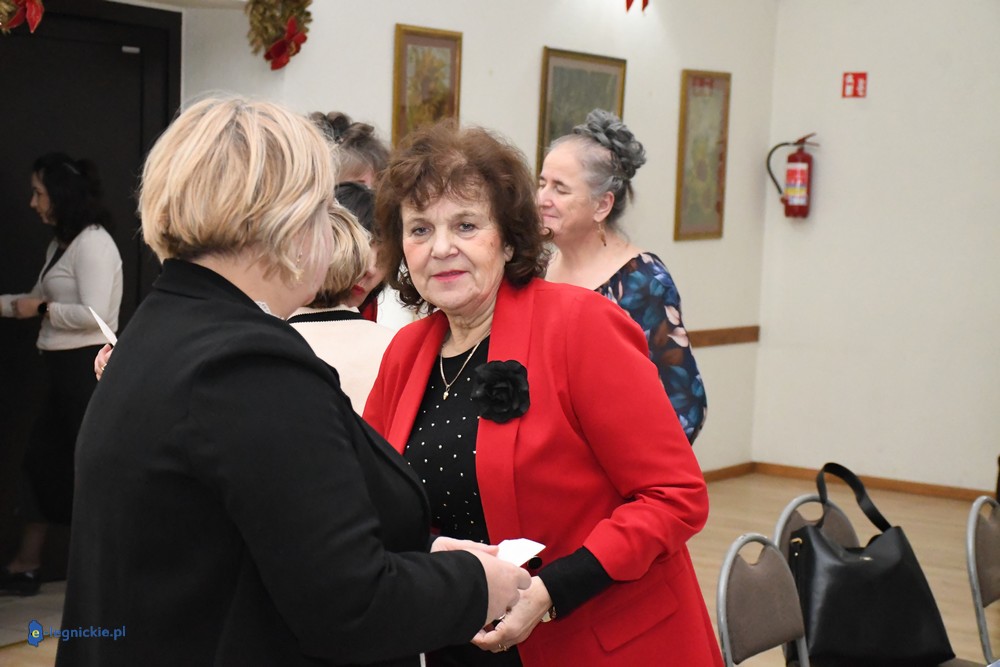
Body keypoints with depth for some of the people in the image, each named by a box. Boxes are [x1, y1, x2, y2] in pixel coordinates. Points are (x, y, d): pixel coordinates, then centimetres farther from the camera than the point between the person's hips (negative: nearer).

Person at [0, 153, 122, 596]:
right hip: (66, 369, 10)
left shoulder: (92, 243, -15)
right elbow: (40, 301, 21)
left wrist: (41, 308, -13)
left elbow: (94, 314, -23)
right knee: (42, 459, 12)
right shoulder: (62, 244, 14)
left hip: (88, 368, -10)